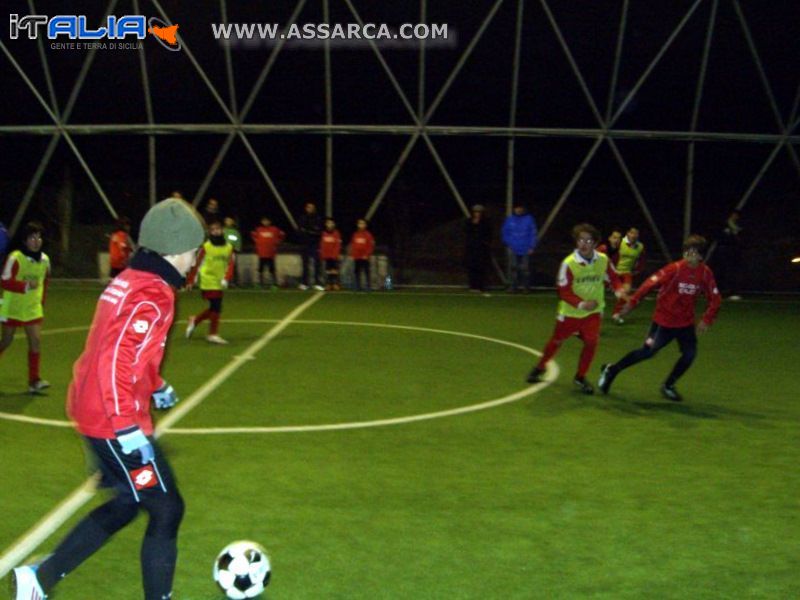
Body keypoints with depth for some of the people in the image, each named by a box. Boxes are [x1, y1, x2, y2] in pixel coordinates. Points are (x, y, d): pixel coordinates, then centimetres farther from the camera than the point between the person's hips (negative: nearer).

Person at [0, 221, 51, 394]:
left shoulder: (44, 259, 2)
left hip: (33, 309, 4)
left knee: (36, 341, -6)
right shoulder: (15, 258, -17)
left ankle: (34, 381, -3)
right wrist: (26, 285, -33)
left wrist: (41, 300, 18)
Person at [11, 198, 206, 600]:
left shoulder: (129, 280, 10)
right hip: (114, 421, -10)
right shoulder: (153, 295, -19)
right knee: (167, 510, 2)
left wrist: (156, 388, 33)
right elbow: (115, 361, -28)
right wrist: (128, 429, -28)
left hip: (91, 412, 10)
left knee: (126, 503, 21)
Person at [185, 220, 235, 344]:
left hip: (219, 283, 5)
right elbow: (197, 264, -3)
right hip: (208, 281, -5)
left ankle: (195, 320, 31)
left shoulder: (228, 247, 5)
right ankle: (213, 334, 2)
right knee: (216, 307, -8)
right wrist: (190, 281, -2)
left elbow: (230, 265, 2)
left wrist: (226, 279, -13)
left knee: (215, 308, 11)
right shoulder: (206, 247, -6)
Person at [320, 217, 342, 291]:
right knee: (328, 270, 6)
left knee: (335, 270, -4)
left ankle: (336, 284, -2)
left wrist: (337, 254, -12)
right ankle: (328, 284, 9)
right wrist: (322, 254, 5)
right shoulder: (324, 234, 8)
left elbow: (338, 245, -6)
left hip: (334, 255, -3)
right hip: (326, 255, 4)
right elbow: (322, 245, 10)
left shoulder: (336, 233, -3)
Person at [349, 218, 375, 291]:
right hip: (356, 257, 5)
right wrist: (352, 254, 5)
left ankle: (367, 286, -3)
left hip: (364, 257, -4)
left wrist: (367, 255, -13)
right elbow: (352, 245, 14)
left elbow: (371, 245, -6)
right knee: (357, 272, 5)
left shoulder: (368, 234, -3)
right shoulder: (355, 234, 11)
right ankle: (358, 287, 9)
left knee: (366, 271, -5)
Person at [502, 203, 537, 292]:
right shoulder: (509, 219, 6)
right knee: (513, 268, -2)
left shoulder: (529, 219, 0)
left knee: (525, 268, -2)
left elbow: (533, 233, 1)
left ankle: (527, 286, 8)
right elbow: (505, 232, 13)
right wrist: (508, 244, 3)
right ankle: (514, 286, 5)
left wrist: (531, 247, -4)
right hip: (514, 249, 2)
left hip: (526, 250, -2)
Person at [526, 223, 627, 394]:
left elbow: (613, 278, 3)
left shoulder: (603, 260, -12)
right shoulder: (569, 263, -21)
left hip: (593, 311, 2)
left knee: (591, 342, -8)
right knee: (556, 341, 12)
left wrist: (619, 290, -19)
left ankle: (580, 377, 13)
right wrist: (581, 304, -30)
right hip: (570, 311, -2)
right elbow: (564, 291, -18)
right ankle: (540, 367, 37)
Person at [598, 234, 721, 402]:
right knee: (648, 351, -3)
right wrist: (632, 302, -19)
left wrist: (706, 320, -9)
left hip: (686, 322, 4)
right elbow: (651, 283, -17)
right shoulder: (675, 269, -18)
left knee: (690, 354, -8)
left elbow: (715, 299, 1)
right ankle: (611, 370, 15)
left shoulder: (705, 273, -7)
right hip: (664, 319, -4)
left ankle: (668, 386, 15)